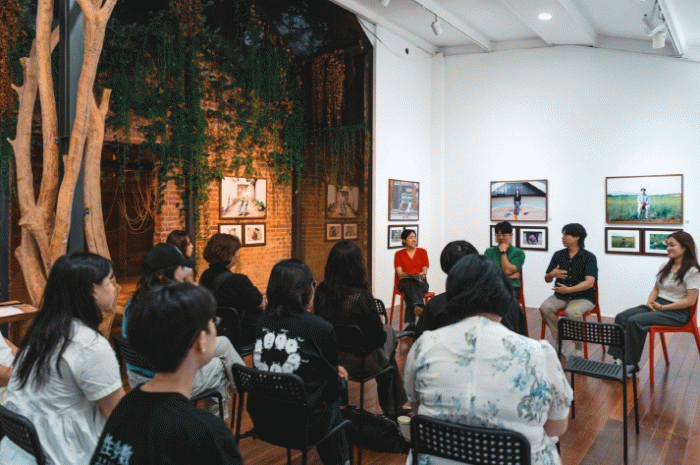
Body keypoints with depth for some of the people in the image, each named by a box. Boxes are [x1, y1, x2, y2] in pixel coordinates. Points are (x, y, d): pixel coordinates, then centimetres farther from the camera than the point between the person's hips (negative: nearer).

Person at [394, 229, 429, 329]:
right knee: (411, 283, -40)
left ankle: (411, 322, -51)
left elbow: (424, 271, 6)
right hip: (403, 283, -1)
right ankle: (419, 305, -64)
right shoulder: (399, 254, 14)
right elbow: (399, 273, 0)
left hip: (421, 283, 1)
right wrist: (410, 276, -21)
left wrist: (420, 276, -18)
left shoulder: (422, 252, 16)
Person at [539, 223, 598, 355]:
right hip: (560, 296, 4)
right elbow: (547, 279, 14)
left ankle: (577, 348, -13)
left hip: (583, 297, -4)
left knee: (572, 311, -35)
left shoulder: (589, 257, -5)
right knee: (545, 308, -25)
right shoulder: (558, 255, 9)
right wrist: (552, 275, -11)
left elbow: (589, 282, -18)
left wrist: (569, 290, -32)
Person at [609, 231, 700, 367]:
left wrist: (663, 307, -15)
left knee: (634, 321, -29)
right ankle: (618, 360, -22)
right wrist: (650, 302, -2)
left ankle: (630, 364, -20)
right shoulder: (665, 267, 15)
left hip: (677, 312, -8)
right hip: (657, 306, 8)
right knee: (621, 317, -16)